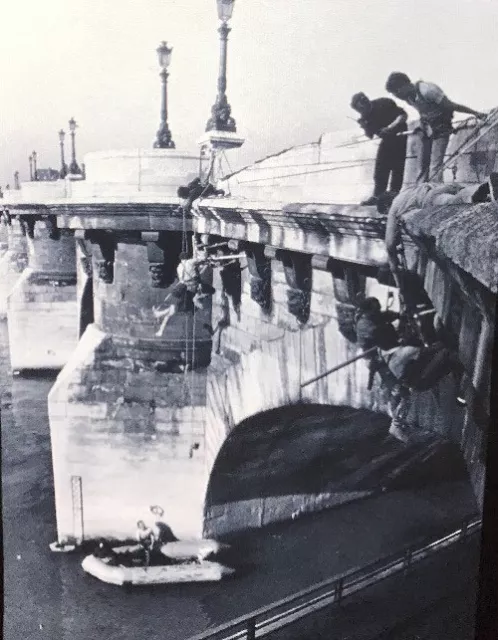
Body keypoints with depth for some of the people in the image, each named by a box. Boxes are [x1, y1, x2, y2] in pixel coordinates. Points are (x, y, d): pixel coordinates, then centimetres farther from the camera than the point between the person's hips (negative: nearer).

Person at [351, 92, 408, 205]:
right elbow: (370, 135, 0)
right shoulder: (366, 115, -5)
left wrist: (391, 127, -35)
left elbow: (403, 115, -21)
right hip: (386, 140, 6)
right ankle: (377, 196, 3)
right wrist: (365, 127, -20)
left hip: (399, 136, -6)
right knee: (380, 169, 0)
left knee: (397, 169, -8)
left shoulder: (384, 104, -21)